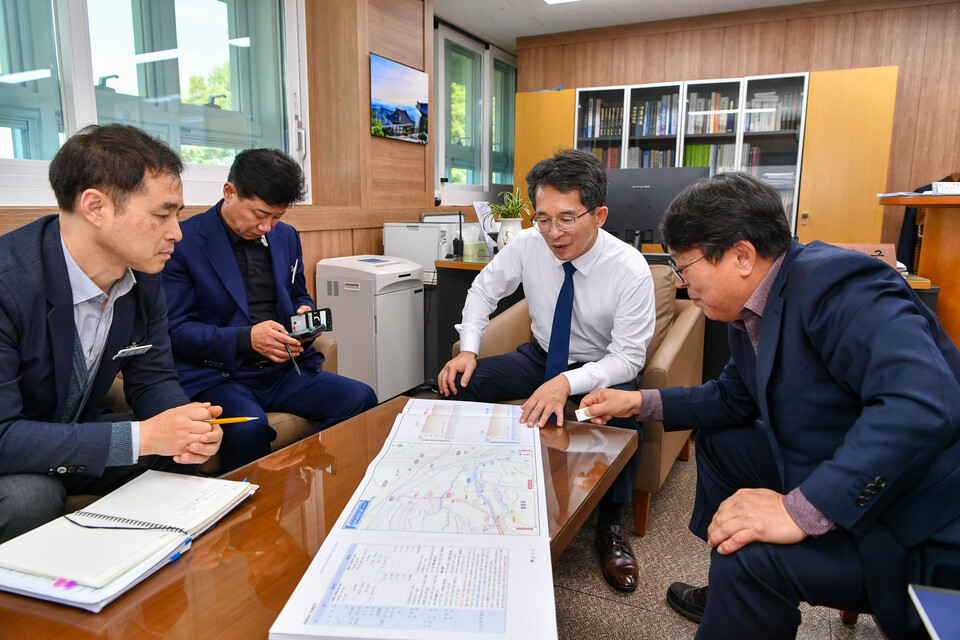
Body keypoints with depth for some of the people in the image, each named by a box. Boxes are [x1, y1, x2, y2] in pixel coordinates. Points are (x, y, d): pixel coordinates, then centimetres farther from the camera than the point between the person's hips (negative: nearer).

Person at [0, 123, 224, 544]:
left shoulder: (143, 275, -9)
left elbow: (151, 379, 0)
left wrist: (188, 428, -22)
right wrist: (140, 437, -37)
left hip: (75, 435, 6)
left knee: (177, 461, -12)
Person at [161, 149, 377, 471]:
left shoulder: (286, 236, 14)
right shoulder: (184, 242, -4)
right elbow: (175, 329, -7)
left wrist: (305, 314, 1)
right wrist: (246, 338, -20)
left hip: (284, 370, 6)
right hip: (218, 375, -5)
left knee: (361, 398, -18)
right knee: (248, 428, -38)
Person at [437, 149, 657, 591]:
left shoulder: (630, 269, -24)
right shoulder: (528, 244, -15)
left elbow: (628, 357, -23)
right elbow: (484, 289, 1)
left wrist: (567, 383, -40)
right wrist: (468, 350, -15)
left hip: (601, 368, -3)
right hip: (541, 356, 4)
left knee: (623, 414, -36)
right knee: (460, 385, -19)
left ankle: (611, 525, -11)